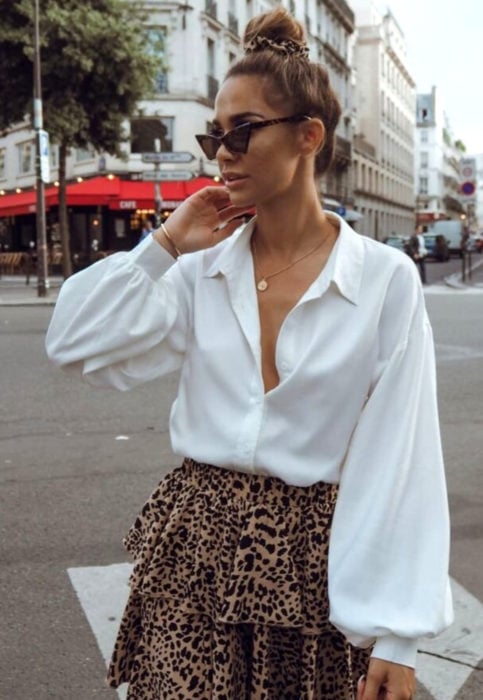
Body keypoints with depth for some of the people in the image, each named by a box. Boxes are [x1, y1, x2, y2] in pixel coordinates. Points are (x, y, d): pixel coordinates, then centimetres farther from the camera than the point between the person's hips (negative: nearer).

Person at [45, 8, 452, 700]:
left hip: (315, 556, -2)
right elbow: (74, 345, -1)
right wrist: (164, 246, -6)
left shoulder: (386, 279, -9)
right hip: (197, 541, 2)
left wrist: (394, 636, -10)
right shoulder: (201, 270, 1)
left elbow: (400, 463, -9)